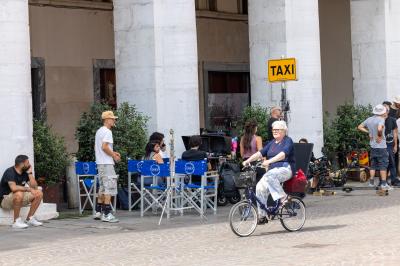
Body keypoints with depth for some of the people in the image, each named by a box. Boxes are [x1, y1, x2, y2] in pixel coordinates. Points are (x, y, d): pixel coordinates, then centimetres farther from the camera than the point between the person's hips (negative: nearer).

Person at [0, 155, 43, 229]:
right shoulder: (10, 172, -21)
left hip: (19, 199, 8)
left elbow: (35, 187, -2)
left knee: (39, 193, -5)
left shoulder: (25, 172, 2)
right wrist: (29, 189, -28)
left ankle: (30, 219, 2)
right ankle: (16, 221, -26)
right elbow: (14, 188, -37)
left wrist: (30, 173, -9)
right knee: (19, 193, -38)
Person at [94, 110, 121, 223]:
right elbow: (104, 147, -23)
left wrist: (112, 152, 18)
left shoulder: (99, 131, 17)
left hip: (100, 163, 10)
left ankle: (98, 212, 20)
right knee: (109, 188, -9)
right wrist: (114, 156, -11)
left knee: (103, 188, 16)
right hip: (107, 163, -10)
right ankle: (107, 214, -11)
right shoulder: (107, 131, -13)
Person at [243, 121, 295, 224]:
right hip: (273, 170, 7)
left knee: (269, 176, -36)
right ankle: (262, 215, -7)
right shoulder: (272, 143, 18)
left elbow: (283, 154, -21)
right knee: (260, 187, -13)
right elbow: (261, 153, 8)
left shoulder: (288, 141, -3)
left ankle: (282, 198, -26)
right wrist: (248, 160, -8)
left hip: (285, 168, -7)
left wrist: (269, 161, -34)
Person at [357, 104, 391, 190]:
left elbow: (360, 127, 14)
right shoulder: (381, 119, -15)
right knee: (383, 165, -1)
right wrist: (380, 136, -16)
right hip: (381, 146, -7)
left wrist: (368, 132, 10)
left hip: (373, 146, 7)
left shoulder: (369, 119, 7)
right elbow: (379, 129, -34)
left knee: (373, 165, 15)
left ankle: (371, 182, 16)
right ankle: (384, 184, -3)